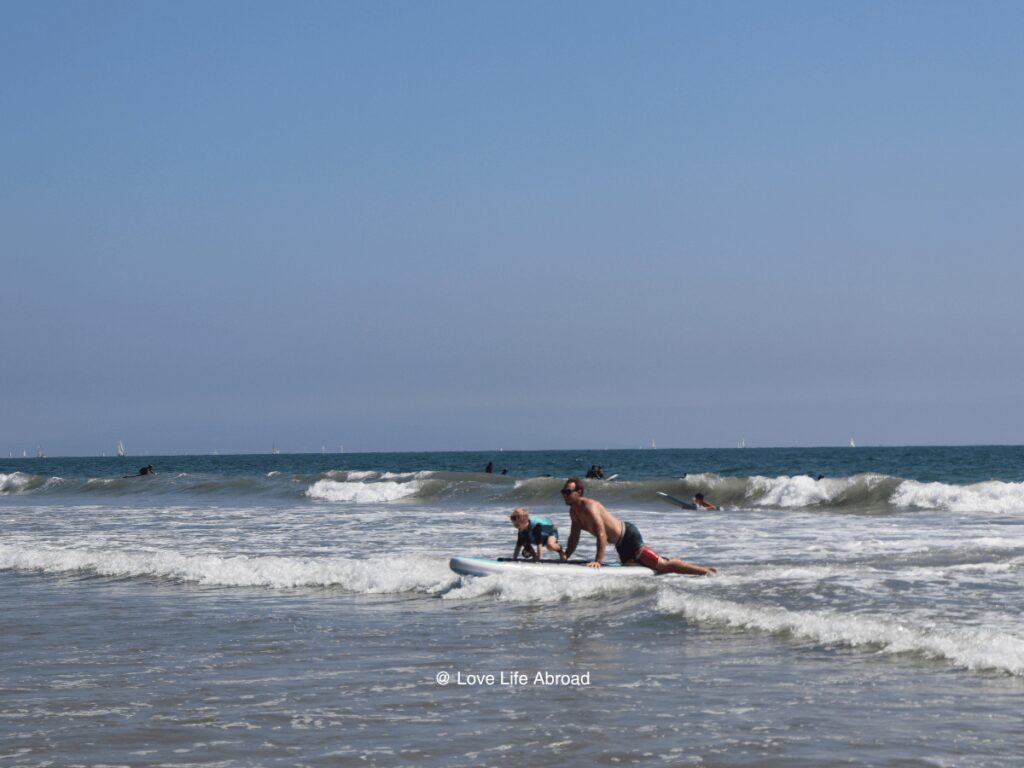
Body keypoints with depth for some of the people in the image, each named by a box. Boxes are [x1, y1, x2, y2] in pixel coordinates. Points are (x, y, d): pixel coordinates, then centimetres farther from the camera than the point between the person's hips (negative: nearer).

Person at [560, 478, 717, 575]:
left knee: (663, 565, -13)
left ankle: (707, 571, -9)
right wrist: (565, 557, 13)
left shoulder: (589, 507, -23)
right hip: (621, 544, 10)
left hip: (629, 537, -10)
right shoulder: (574, 511, 7)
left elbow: (601, 534, -30)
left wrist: (598, 560, -33)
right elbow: (574, 537, 19)